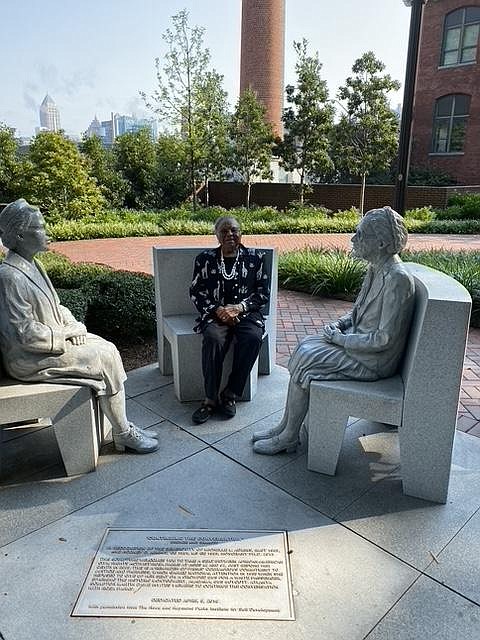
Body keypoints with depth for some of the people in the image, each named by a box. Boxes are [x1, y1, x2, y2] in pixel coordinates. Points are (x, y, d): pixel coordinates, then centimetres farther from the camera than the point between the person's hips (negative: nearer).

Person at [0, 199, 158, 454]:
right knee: (106, 359, -15)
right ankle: (123, 435, -1)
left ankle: (121, 426, 1)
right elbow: (25, 333, -23)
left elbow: (54, 306, 16)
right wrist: (66, 335, -14)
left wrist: (73, 326, -2)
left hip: (55, 338, 9)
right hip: (30, 358, -9)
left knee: (108, 349, -4)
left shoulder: (32, 265, 8)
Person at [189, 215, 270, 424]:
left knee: (253, 338, -32)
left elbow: (263, 292, 6)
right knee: (213, 338, -33)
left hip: (246, 312, 1)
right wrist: (217, 310, -11)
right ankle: (210, 398, -24)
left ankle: (230, 394, -19)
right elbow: (196, 292, 7)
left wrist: (239, 307, -10)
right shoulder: (205, 259, 12)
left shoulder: (254, 257, 11)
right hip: (215, 313, 0)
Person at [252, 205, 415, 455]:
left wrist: (340, 338, -17)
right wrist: (340, 324, 0)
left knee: (305, 360, -15)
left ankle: (288, 437, 3)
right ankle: (285, 427, 5)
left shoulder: (397, 278, -25)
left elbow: (384, 339, -25)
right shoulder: (376, 268, 5)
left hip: (374, 360, -9)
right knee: (304, 346, -2)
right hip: (359, 339, 9)